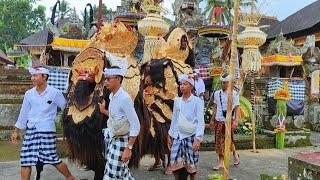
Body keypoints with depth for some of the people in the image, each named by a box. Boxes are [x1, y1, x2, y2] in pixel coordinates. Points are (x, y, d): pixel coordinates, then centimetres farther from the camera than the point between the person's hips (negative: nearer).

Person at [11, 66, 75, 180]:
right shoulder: (29, 94, 4)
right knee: (25, 160, 5)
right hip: (31, 131, 5)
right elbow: (23, 113, 13)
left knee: (52, 159, -1)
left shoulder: (55, 93, -7)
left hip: (47, 130, -4)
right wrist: (16, 131, 17)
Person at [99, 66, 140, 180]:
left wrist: (128, 148, -23)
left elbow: (135, 126, -23)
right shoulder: (112, 96, 1)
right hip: (111, 139, 8)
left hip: (120, 141, -8)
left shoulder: (124, 98, -23)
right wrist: (104, 111, 16)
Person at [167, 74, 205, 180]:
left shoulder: (197, 101, -7)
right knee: (176, 163, 1)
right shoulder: (177, 101, 7)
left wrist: (198, 138, -20)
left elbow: (200, 121, -11)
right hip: (178, 136, 4)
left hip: (191, 136, -4)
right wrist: (170, 135, 14)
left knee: (191, 164, 6)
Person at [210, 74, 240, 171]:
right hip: (218, 121, 4)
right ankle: (221, 162, 16)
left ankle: (235, 154, 35)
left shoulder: (233, 94, -7)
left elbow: (237, 108, -9)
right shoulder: (217, 93, 8)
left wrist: (236, 121, -19)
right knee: (219, 141, 5)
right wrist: (212, 119, 14)